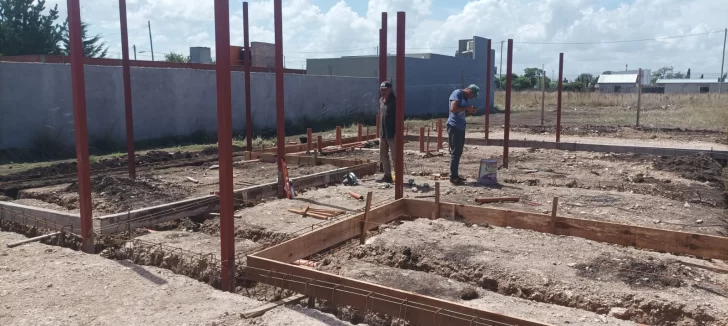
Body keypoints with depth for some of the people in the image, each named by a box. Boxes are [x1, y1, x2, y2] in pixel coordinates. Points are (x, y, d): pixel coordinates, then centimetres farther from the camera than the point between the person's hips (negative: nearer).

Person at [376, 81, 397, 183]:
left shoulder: (394, 101, -12)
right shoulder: (381, 100, 11)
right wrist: (380, 131, 17)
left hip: (392, 134, -8)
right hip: (383, 133, 8)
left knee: (395, 156, -1)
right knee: (383, 156, 13)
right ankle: (387, 176, 23)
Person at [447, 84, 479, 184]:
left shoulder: (464, 97, 17)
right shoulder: (457, 93, -11)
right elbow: (453, 109, -22)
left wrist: (470, 110, 5)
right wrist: (466, 108, -15)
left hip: (460, 127, 10)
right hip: (454, 127, -10)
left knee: (458, 152, 12)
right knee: (455, 152, -7)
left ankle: (455, 175, 18)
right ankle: (453, 176, -3)